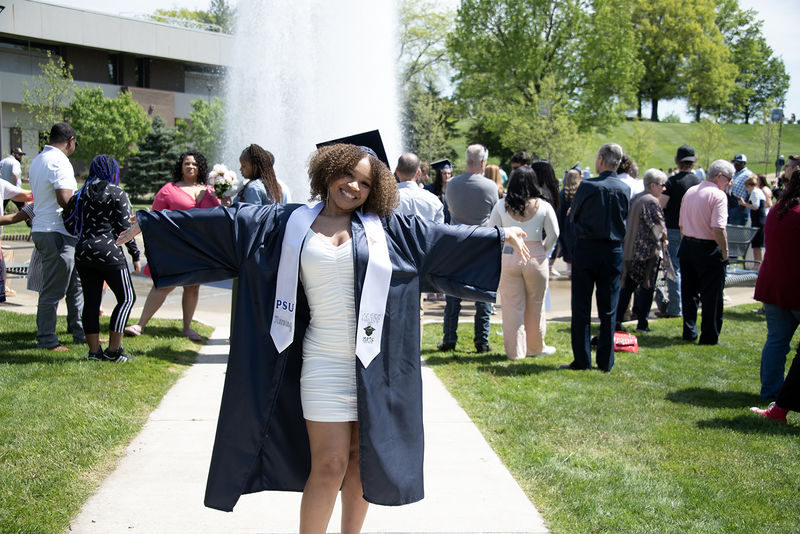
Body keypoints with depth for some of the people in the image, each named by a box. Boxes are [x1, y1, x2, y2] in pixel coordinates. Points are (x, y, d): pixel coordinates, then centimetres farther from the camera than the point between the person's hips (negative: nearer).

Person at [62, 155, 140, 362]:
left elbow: (70, 226, 8)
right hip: (108, 251, -6)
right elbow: (124, 228, -6)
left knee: (91, 301, 8)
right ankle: (113, 350, 0)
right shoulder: (117, 193, -3)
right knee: (126, 298, 5)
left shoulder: (81, 194, 11)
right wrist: (135, 255, -2)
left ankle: (94, 350, 9)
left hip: (83, 250, 6)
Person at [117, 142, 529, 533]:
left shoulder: (388, 228, 9)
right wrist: (152, 222, 8)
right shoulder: (287, 223, 6)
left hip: (375, 364, 2)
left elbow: (443, 237, 15)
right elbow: (224, 223, 7)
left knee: (363, 458, 9)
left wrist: (501, 235, 16)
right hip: (325, 365, -2)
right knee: (329, 465, -5)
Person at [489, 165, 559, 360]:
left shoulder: (501, 205, -3)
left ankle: (515, 350, 13)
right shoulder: (543, 206, -4)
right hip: (536, 258, 0)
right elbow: (553, 234, -3)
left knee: (512, 306, 8)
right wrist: (544, 250, 13)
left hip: (508, 258, 0)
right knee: (535, 305, 14)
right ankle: (536, 347, 27)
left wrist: (501, 249, 11)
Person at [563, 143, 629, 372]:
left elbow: (573, 216, 0)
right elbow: (625, 219, 12)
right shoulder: (625, 189, 0)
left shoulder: (588, 186, -11)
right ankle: (605, 361, 11)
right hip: (614, 251, 3)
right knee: (608, 310, 8)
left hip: (586, 248, -3)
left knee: (581, 307, 4)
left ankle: (582, 360, 5)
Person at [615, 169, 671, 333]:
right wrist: (663, 240, 6)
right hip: (649, 251, -8)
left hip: (629, 250, 8)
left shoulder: (633, 199, 11)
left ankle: (617, 320, 10)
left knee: (627, 286, 12)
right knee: (647, 287, 2)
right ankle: (642, 323, 4)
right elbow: (659, 228, -12)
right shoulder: (652, 203, -14)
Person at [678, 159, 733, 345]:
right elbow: (718, 228, -22)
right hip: (709, 250, -7)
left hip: (687, 246, 7)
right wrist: (725, 251, -12)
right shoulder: (718, 195, -13)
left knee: (689, 292, 15)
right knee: (712, 296, 2)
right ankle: (709, 337, 6)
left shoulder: (690, 192, 10)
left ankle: (689, 332, 22)